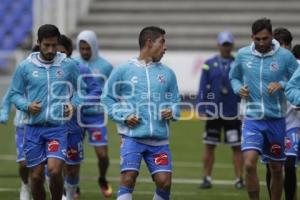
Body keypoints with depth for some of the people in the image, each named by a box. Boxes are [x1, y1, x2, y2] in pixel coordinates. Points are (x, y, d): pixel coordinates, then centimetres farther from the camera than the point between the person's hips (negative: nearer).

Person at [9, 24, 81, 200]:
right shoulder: (25, 67, 2)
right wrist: (26, 106, -9)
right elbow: (15, 93, 10)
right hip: (33, 128, 1)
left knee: (55, 171, -17)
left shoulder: (69, 65, 2)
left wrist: (73, 104, -5)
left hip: (58, 127, -1)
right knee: (36, 176, 4)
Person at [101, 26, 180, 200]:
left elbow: (175, 101, 18)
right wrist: (124, 117, -9)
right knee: (128, 179, -13)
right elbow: (107, 98, 5)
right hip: (132, 137, -3)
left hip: (159, 139, 3)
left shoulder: (167, 73, 12)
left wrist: (172, 112, -5)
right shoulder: (123, 70, 1)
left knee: (164, 182, -5)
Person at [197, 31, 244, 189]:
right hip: (213, 113, 1)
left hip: (233, 114, -1)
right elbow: (203, 88, 3)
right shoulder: (209, 64, 3)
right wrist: (201, 109, -3)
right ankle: (207, 178, 13)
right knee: (209, 146, 5)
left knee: (237, 147, 1)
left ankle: (239, 179, 8)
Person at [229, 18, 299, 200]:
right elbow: (234, 77, 17)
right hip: (252, 119, 0)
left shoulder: (285, 56, -6)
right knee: (249, 164, -18)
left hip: (276, 119, 0)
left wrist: (282, 85, -19)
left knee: (276, 169, 9)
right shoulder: (243, 55, 0)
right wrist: (238, 88, -5)